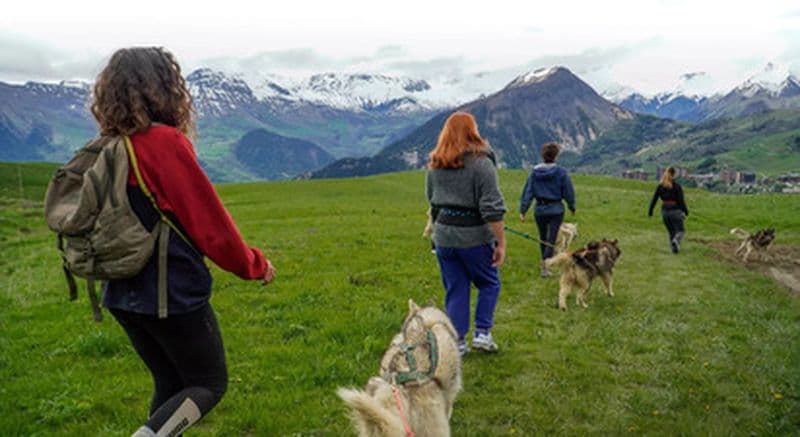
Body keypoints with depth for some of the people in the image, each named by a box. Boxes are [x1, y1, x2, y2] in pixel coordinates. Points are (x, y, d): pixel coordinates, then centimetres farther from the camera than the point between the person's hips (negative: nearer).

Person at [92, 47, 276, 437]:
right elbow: (211, 223, -16)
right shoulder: (164, 142, -19)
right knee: (209, 385, 12)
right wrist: (255, 265, -1)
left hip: (123, 296, 7)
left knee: (170, 384, 21)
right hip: (174, 294, -7)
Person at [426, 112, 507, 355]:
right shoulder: (481, 162, -12)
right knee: (489, 284, 16)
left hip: (443, 235, 5)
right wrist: (501, 242, -12)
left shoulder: (434, 164, 7)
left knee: (455, 290, 14)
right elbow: (492, 208, -15)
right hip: (473, 236, -5)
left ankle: (457, 342, 18)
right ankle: (482, 333, 14)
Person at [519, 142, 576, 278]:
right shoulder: (561, 172, -8)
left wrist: (522, 210, -4)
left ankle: (545, 263, 32)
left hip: (539, 209, 3)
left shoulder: (534, 171, -1)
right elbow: (568, 192, -3)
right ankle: (545, 266, -9)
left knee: (543, 238, 18)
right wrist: (572, 207, 12)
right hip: (555, 209, -3)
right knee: (551, 239, 0)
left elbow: (528, 192, -4)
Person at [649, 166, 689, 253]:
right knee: (680, 231, 6)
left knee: (671, 232, 19)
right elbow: (681, 200, -10)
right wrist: (686, 211, 3)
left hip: (665, 211, 4)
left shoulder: (660, 186, 0)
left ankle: (674, 248, 19)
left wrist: (650, 211, 5)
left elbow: (654, 199, -1)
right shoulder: (676, 186, -10)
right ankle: (675, 241, -25)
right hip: (675, 211, -4)